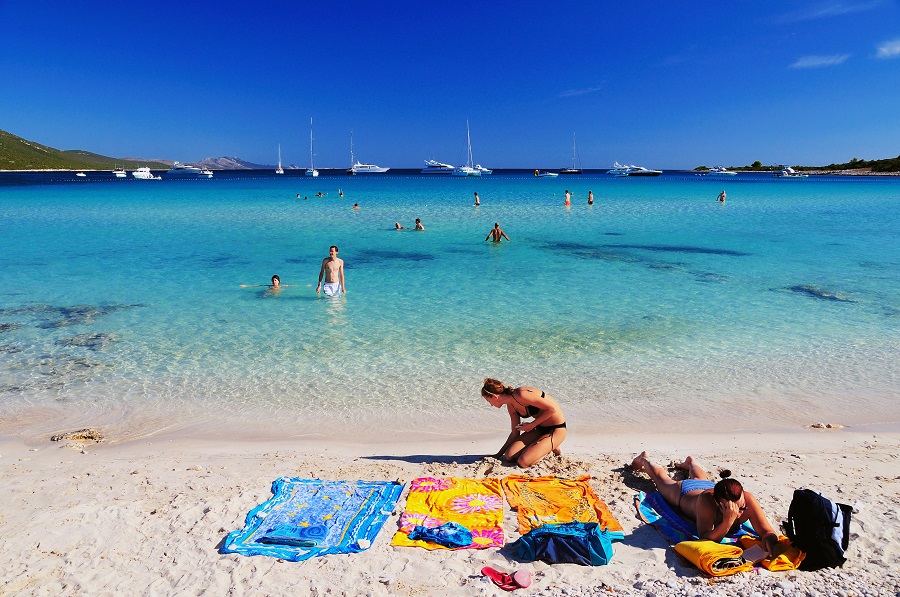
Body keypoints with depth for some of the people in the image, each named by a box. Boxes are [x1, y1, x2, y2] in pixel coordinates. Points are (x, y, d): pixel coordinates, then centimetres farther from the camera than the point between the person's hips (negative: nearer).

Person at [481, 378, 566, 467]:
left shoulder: (521, 395, -27)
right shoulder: (510, 406, 2)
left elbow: (552, 409, -25)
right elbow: (515, 433, 11)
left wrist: (531, 425, -16)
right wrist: (499, 454, 13)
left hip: (556, 429, -8)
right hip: (539, 428, 8)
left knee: (523, 462, -20)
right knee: (509, 456, -6)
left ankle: (552, 447, 4)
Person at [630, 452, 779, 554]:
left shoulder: (747, 499, -46)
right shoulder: (707, 500, -53)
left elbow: (767, 531, -44)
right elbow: (705, 540, -52)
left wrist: (769, 539, -68)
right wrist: (728, 522, -66)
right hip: (683, 491, -4)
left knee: (700, 477, 42)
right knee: (663, 479, 30)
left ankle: (689, 462, 76)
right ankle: (644, 460, 61)